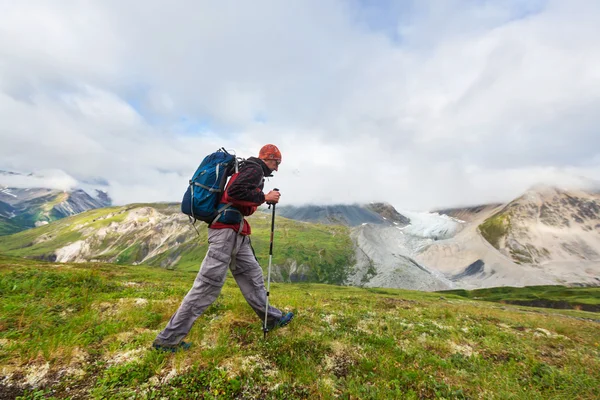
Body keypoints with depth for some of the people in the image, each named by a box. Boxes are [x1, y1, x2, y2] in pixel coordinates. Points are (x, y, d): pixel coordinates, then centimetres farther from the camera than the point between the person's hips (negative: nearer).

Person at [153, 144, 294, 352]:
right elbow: (234, 192, -23)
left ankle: (272, 318, 28)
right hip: (227, 230, -11)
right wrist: (264, 197, -14)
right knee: (208, 284, -6)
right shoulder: (255, 169, -6)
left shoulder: (249, 170, 23)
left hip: (235, 232, 11)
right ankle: (168, 338, 6)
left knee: (251, 275, 15)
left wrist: (264, 198, 17)